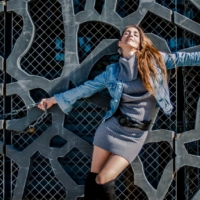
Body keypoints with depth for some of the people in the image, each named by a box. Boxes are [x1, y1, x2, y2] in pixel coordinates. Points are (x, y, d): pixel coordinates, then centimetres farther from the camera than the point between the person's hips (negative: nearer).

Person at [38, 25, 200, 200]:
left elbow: (183, 58, 2)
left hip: (136, 134, -2)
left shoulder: (155, 59, 1)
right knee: (92, 178, 2)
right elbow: (86, 88, 13)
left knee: (103, 181, -6)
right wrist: (55, 99, 14)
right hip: (113, 126, 2)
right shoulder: (112, 71, 7)